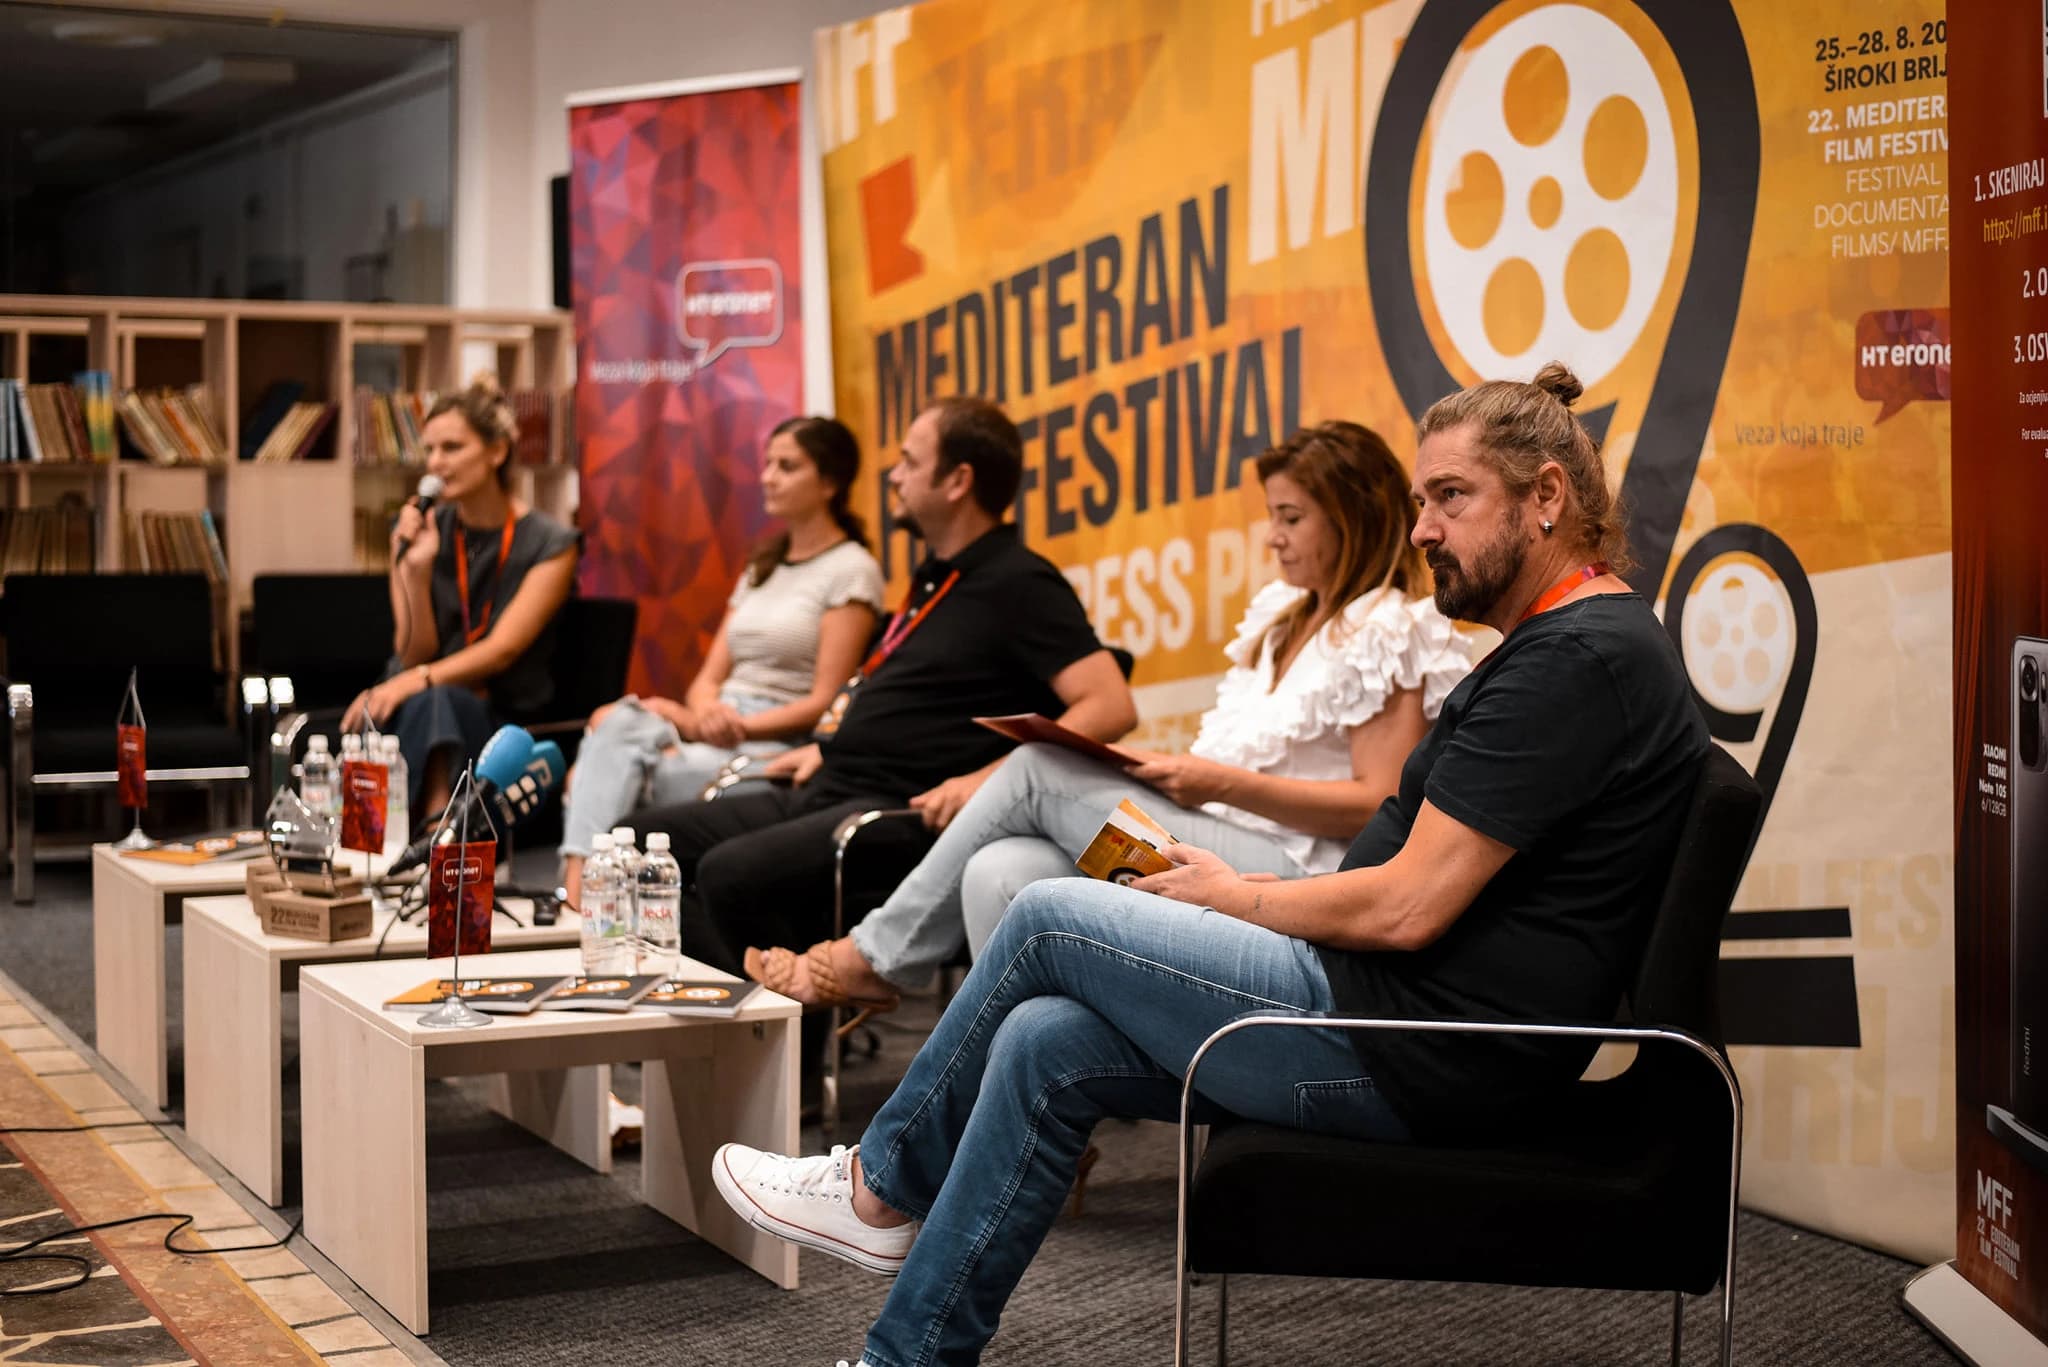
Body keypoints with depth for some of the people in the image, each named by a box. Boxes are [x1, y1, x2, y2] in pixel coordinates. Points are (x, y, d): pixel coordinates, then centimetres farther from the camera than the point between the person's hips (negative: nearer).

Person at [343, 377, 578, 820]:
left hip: (500, 717, -2)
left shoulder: (550, 545, -2)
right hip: (419, 708, 2)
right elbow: (413, 654, 3)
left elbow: (502, 649, -14)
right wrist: (417, 570, -13)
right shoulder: (418, 531, 7)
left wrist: (417, 681, -31)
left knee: (431, 702, -38)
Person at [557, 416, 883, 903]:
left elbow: (824, 702, -7)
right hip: (718, 726, 6)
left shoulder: (851, 570, 0)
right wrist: (704, 716, -6)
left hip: (779, 744, -6)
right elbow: (709, 677, 17)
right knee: (614, 723, -25)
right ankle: (576, 889, -37)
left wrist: (740, 726, -17)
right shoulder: (761, 567, 24)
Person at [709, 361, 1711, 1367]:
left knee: (1051, 921, -3)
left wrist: (1235, 898, -3)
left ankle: (883, 1183, 16)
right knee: (1045, 1047, 3)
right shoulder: (1560, 643, 17)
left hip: (1407, 1056, -10)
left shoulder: (1579, 657, -17)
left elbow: (1405, 908, -21)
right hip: (1404, 1026, 10)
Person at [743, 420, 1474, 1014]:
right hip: (1208, 839, 8)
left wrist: (1224, 784, -17)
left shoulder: (1391, 633, -3)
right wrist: (1176, 769, 5)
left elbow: (1380, 805, -12)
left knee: (1037, 771, -13)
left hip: (1290, 870, -8)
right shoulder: (1279, 615, 25)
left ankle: (874, 956, 0)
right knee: (999, 873, -19)